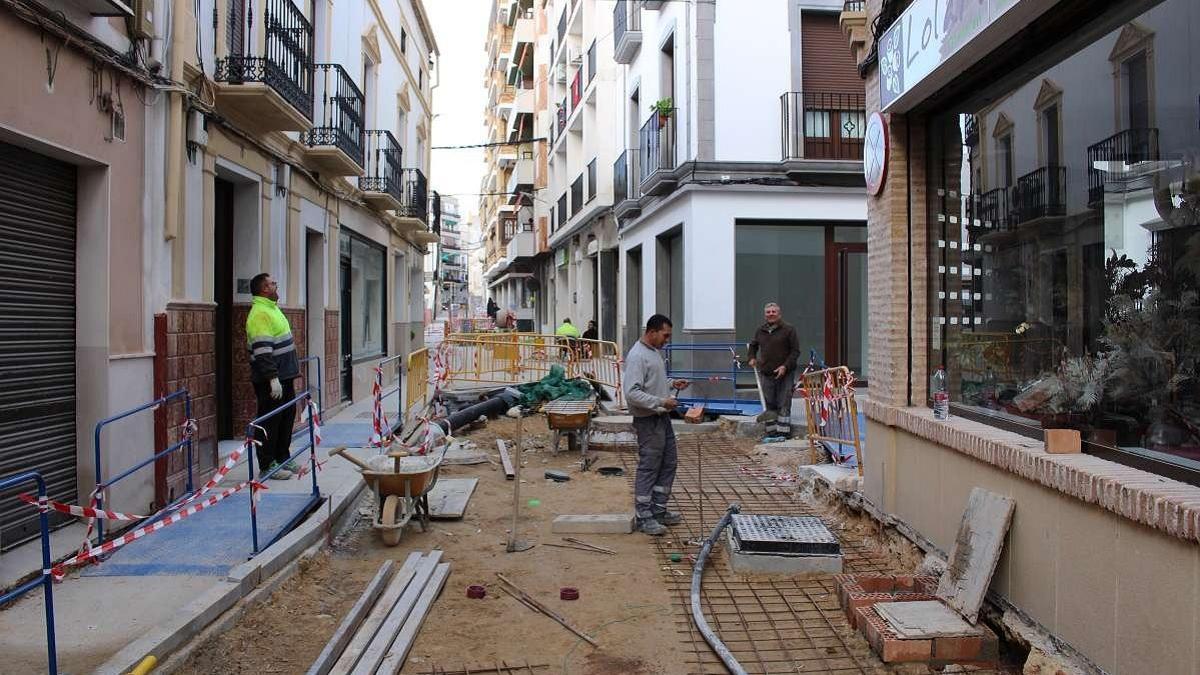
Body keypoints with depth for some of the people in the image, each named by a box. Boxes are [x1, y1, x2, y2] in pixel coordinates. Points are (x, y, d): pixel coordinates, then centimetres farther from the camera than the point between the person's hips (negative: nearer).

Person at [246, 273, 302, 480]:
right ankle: (267, 466, 3)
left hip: (284, 377, 10)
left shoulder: (272, 309, 17)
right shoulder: (260, 314, -16)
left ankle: (283, 459, 27)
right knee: (270, 422, -3)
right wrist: (273, 378, -26)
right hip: (270, 380, -10)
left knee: (287, 418, 16)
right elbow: (262, 350, -23)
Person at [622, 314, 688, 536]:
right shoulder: (637, 356, -19)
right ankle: (644, 517, 8)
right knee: (648, 468, -2)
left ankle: (659, 510, 26)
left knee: (669, 464, 16)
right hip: (648, 420, -10)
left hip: (663, 417, 10)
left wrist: (672, 385, 9)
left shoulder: (655, 351, 12)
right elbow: (632, 393, -26)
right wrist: (661, 402, -26)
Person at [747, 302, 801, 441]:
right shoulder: (760, 330, 10)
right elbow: (753, 345, 29)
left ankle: (783, 433, 3)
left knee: (784, 404, -2)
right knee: (770, 405, 8)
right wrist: (752, 357, 11)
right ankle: (772, 433, 14)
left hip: (785, 373, -4)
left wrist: (785, 366, -15)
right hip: (766, 373, 4)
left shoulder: (788, 329, -4)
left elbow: (795, 350, -5)